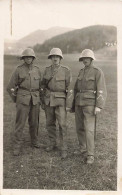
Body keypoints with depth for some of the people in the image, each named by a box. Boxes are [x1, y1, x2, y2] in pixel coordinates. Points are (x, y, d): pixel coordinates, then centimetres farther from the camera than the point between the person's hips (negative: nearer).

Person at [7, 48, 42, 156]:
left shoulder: (37, 69, 7)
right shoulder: (19, 70, -3)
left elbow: (40, 85, 17)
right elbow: (11, 87, 2)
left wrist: (39, 98, 13)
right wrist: (16, 100, 3)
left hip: (35, 100, 3)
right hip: (23, 99, -3)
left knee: (34, 122, 11)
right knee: (20, 122, -4)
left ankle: (34, 141, 30)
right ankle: (17, 146, 5)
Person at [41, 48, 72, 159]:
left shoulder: (66, 71, -9)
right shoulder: (47, 70, 4)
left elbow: (69, 88, -9)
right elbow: (44, 85, 12)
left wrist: (68, 104, -12)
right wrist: (43, 100, 10)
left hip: (60, 100, -4)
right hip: (49, 100, 4)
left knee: (62, 124, -7)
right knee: (50, 123, 10)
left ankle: (64, 149, 4)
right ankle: (52, 144, 28)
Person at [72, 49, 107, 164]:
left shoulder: (98, 72, -7)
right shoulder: (81, 71, 14)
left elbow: (101, 91, -13)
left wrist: (99, 106, -22)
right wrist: (73, 104, 17)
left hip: (90, 103, -6)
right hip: (79, 102, 7)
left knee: (89, 129, -11)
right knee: (79, 127, 11)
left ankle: (90, 155, -3)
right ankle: (82, 148, 30)